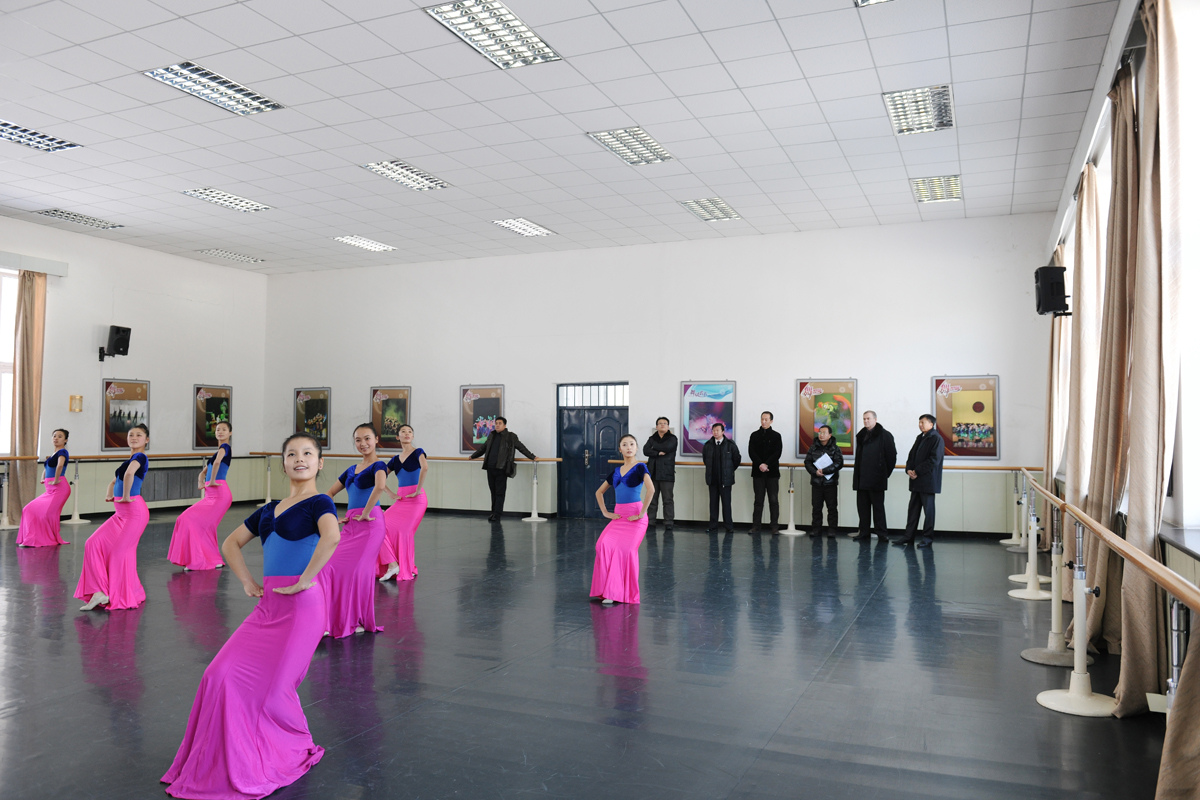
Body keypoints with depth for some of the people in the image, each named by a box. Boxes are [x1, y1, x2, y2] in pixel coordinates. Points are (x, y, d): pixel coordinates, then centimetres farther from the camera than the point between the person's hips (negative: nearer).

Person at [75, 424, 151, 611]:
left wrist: (126, 496, -22)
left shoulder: (140, 457, -9)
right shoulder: (128, 460, 18)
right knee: (94, 544, 0)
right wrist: (109, 495, 14)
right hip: (121, 513, 9)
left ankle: (124, 597, 6)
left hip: (134, 512, -9)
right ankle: (100, 592, 1)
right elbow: (114, 481, 31)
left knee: (119, 552, -6)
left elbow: (129, 473, -31)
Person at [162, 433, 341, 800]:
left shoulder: (319, 503, -6)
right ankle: (235, 761, 19)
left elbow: (332, 536, -28)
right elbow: (231, 543, 26)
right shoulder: (269, 509, 17)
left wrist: (305, 578, -23)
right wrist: (247, 582, 12)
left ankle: (298, 753, 23)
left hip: (302, 605, -7)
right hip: (268, 605, 7)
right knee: (224, 676, 1)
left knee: (274, 688, -3)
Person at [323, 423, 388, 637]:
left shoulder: (378, 465, -5)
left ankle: (358, 621, 5)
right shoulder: (352, 469, 19)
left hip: (369, 525, -8)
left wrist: (365, 513, -22)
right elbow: (329, 494, 26)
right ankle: (335, 620, 13)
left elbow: (380, 486, -27)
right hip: (350, 526, 8)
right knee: (332, 567, 1)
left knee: (356, 569, -10)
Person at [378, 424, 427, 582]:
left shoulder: (417, 452, -3)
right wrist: (390, 493, 3)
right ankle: (392, 564, -3)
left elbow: (425, 468, -24)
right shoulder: (396, 459, 15)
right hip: (400, 499, 6)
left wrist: (418, 490, -23)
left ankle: (407, 570, 5)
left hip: (415, 499, -6)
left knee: (404, 531, -11)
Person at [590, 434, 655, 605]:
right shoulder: (616, 471, 15)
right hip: (618, 516, 5)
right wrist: (605, 512, 13)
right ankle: (609, 590, -10)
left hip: (635, 518, -5)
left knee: (626, 549, -22)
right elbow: (599, 492, 26)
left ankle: (626, 593, -5)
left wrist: (641, 513, -18)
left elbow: (650, 489, -20)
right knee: (604, 545, -18)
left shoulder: (640, 467, -3)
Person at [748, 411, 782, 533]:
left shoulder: (776, 436, 5)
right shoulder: (754, 435, 9)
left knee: (773, 500, 0)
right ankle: (756, 525, 8)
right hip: (758, 472, 2)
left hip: (772, 472, -1)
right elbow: (751, 451, 0)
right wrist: (760, 464, -14)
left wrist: (766, 464, -15)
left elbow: (777, 453, -4)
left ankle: (774, 526, 4)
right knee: (758, 500, 5)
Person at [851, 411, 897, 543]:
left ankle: (882, 534, 4)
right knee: (863, 506, 9)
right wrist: (857, 475, 14)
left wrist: (885, 473, -3)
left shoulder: (885, 435, -4)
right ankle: (864, 533, 15)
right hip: (861, 479, 7)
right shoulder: (861, 435, 16)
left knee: (878, 506, -2)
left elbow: (891, 456, -5)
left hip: (876, 479, -6)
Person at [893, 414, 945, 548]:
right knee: (913, 508, 9)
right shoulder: (920, 438, 18)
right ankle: (909, 536, 13)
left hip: (928, 481, -8)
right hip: (917, 481, 8)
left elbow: (934, 460, -16)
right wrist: (909, 469, -1)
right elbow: (912, 455, 18)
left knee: (928, 509, 0)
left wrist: (917, 471, -15)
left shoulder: (936, 439, -9)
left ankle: (927, 538, 8)